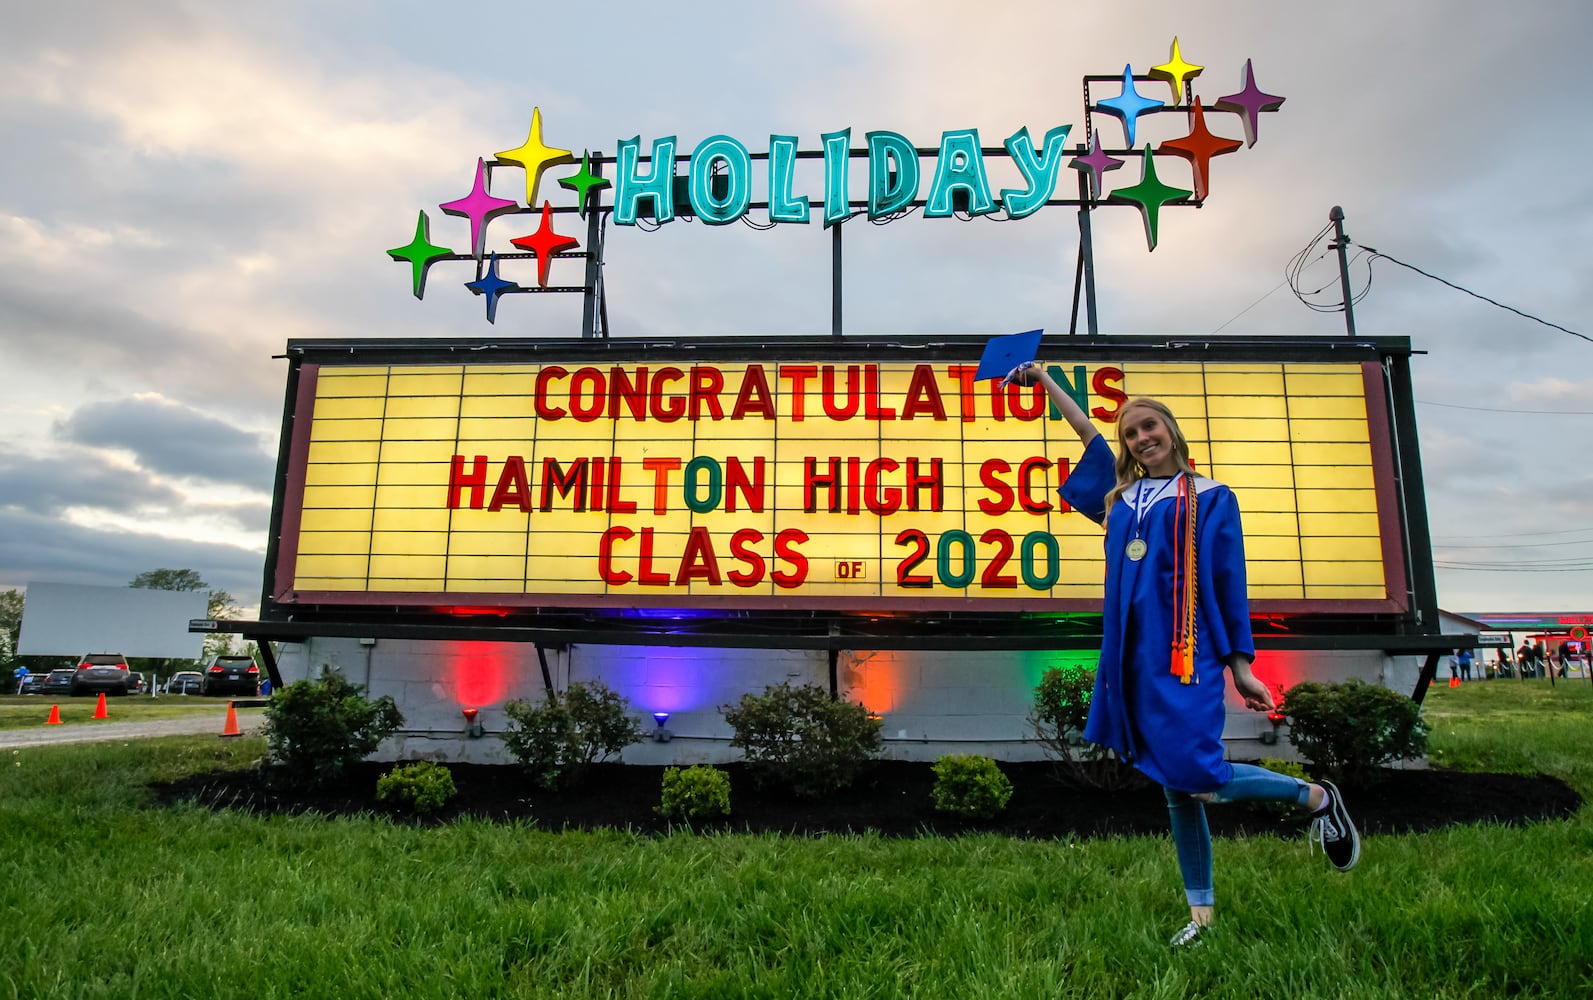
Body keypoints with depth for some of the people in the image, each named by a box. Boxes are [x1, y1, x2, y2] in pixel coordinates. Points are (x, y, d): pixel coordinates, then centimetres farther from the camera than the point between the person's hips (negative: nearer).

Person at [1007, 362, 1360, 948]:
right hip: (1134, 657, 4)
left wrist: (1240, 665, -1)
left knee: (1196, 777, -14)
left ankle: (1316, 797, 12)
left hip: (1186, 654, -4)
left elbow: (1230, 584, 2)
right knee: (1174, 789, 9)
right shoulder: (1122, 494, 14)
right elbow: (1086, 433, 25)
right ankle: (1202, 912, 21)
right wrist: (1042, 380, 29)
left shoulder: (1209, 497, 4)